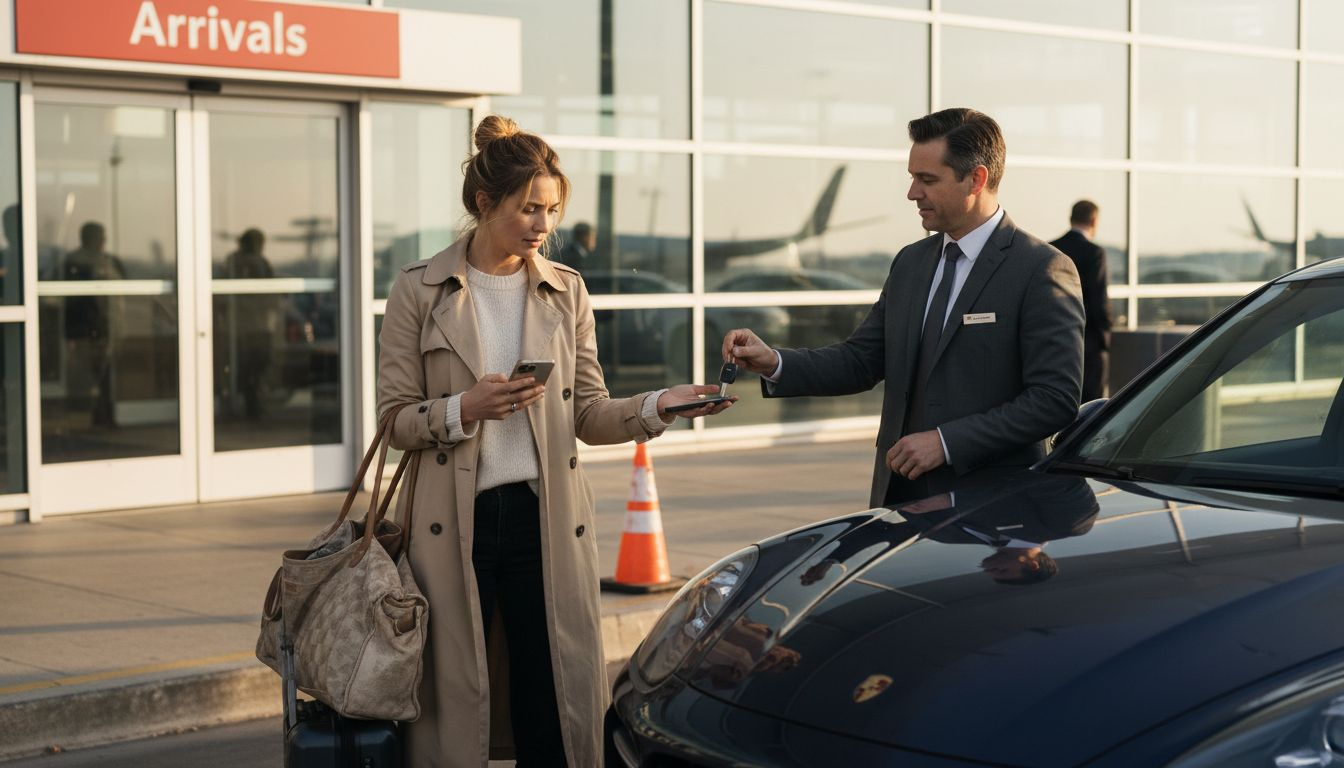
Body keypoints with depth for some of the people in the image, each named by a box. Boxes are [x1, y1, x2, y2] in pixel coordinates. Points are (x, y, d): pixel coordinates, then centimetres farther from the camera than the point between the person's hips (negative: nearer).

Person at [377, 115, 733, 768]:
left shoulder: (566, 291, 9)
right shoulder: (419, 291, 1)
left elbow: (590, 415, 7)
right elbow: (395, 420, 0)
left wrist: (656, 406, -11)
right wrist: (466, 409, -17)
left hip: (546, 518, 2)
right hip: (454, 524, -2)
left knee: (553, 708, 2)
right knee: (454, 701, 1)